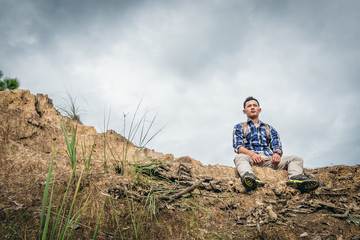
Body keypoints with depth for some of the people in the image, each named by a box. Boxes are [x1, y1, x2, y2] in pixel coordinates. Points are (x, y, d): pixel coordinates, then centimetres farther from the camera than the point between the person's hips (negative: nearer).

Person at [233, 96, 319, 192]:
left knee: (296, 159, -17)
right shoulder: (239, 127, 22)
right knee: (240, 158, -37)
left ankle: (296, 177, -49)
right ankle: (249, 177, -67)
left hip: (269, 159, 3)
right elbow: (238, 146, 6)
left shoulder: (269, 128, 31)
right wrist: (252, 154, -15)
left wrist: (277, 153, -9)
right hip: (251, 159, -3)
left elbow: (276, 144, 17)